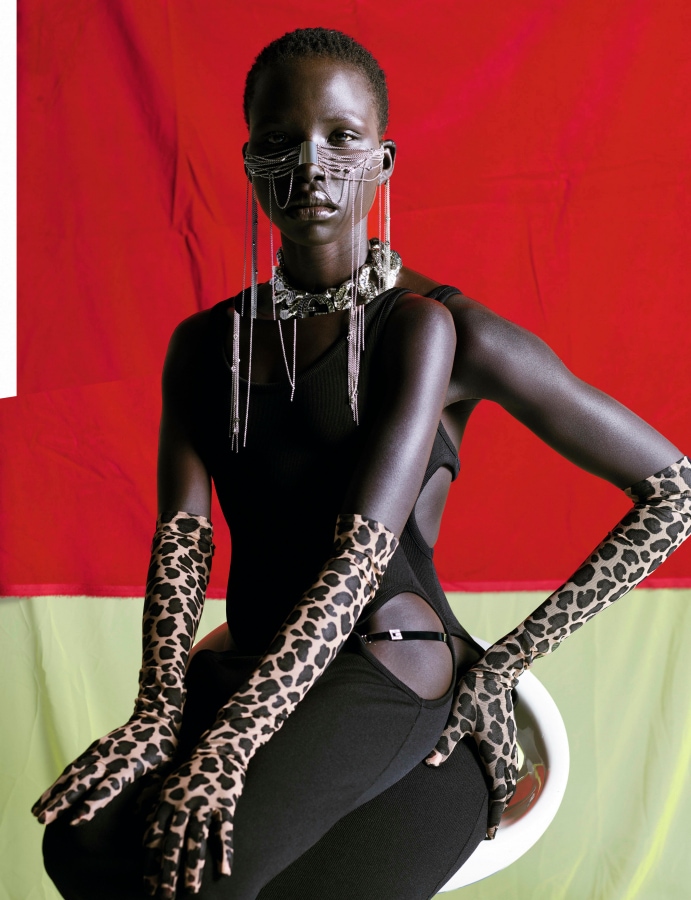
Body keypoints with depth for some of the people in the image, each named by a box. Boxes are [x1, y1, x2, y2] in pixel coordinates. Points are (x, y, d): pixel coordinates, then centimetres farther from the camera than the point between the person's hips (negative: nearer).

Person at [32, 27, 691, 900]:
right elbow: (181, 534, 0)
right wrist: (160, 709, -16)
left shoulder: (430, 328, -4)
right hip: (245, 672, 5)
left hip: (392, 675, -4)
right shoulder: (204, 344, 12)